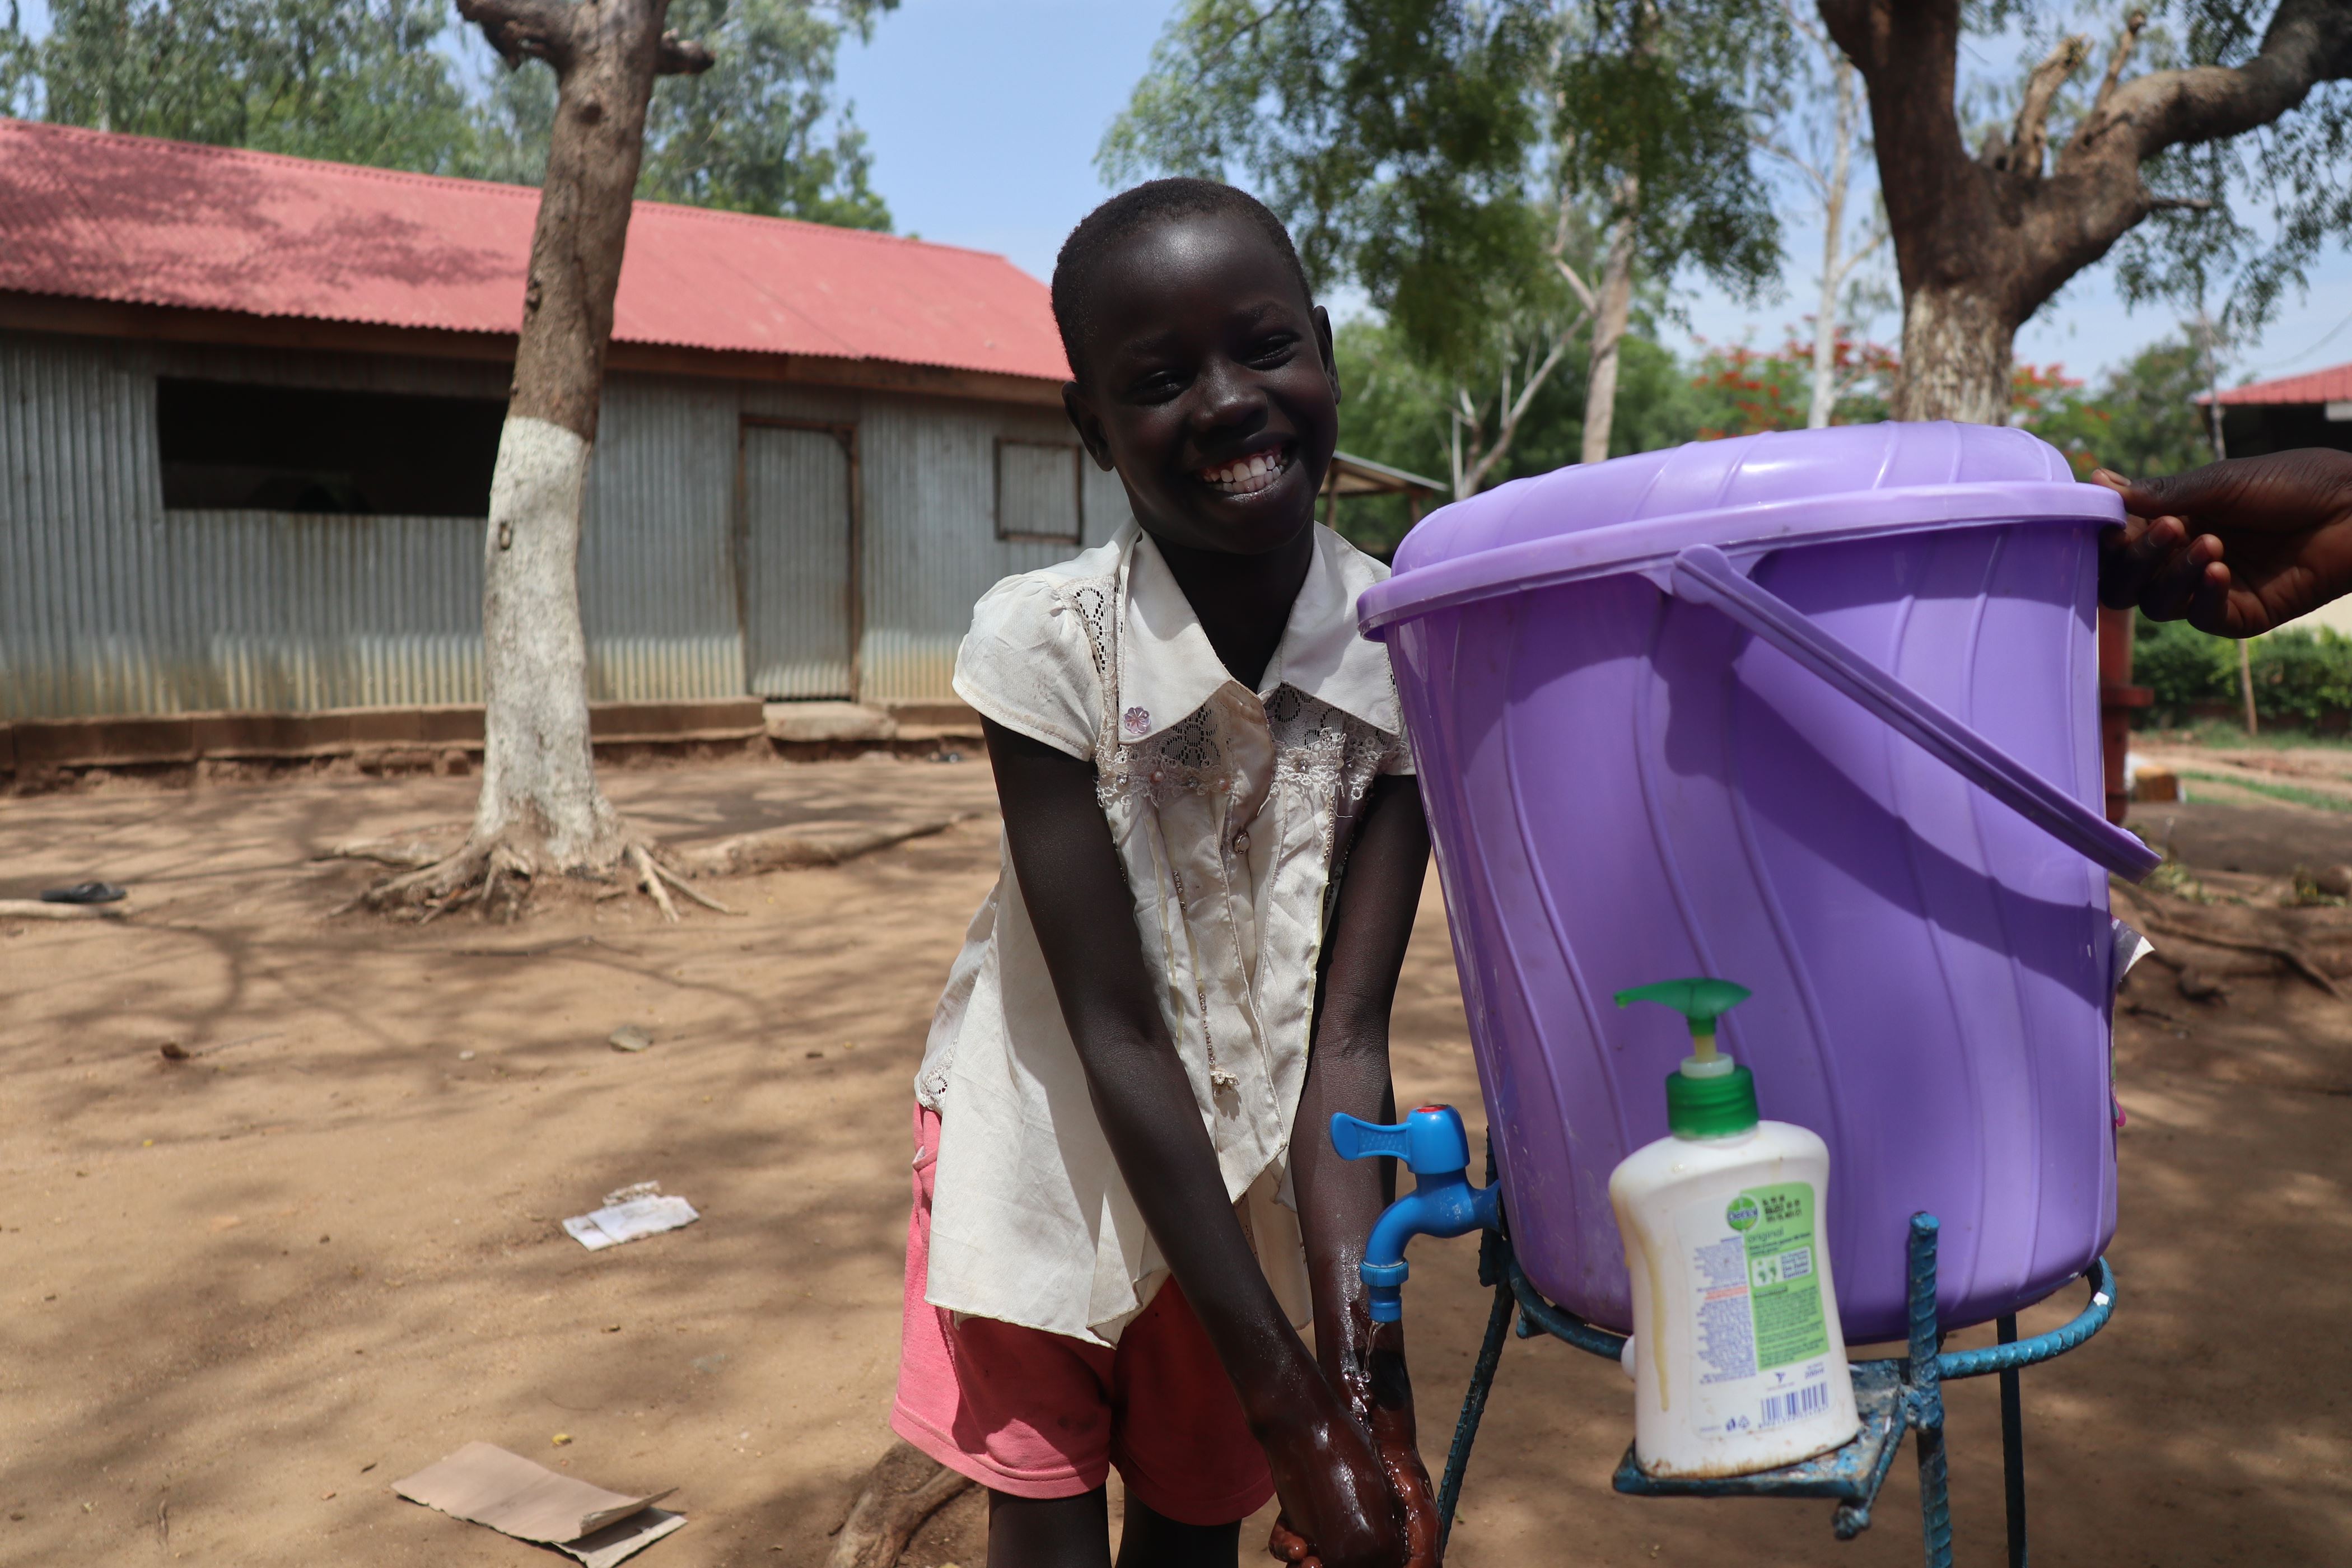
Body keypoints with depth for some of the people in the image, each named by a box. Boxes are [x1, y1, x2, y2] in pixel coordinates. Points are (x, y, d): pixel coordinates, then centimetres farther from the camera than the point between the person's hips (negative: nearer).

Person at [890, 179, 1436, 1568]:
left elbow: (1345, 1036, -20)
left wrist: (1360, 1368, -30)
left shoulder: (1405, 656, -20)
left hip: (1245, 1159, 2)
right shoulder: (1048, 645, -27)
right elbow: (1117, 1034, -25)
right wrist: (1286, 1400, -25)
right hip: (1051, 1138, -2)